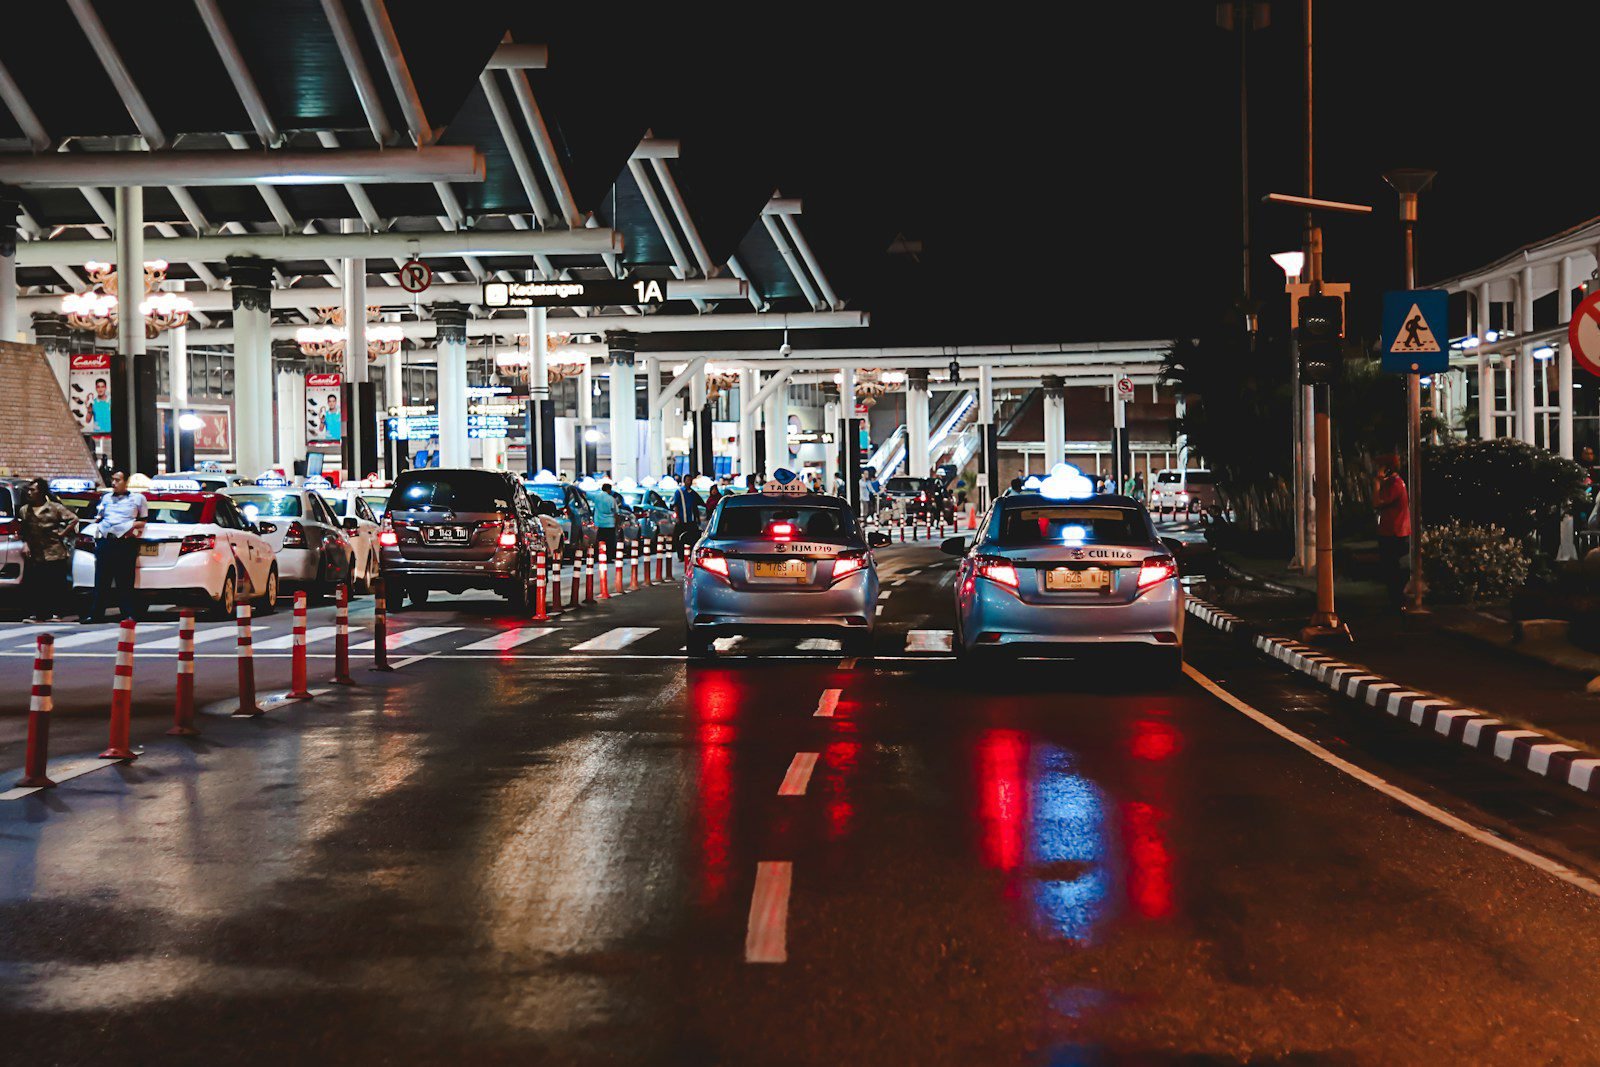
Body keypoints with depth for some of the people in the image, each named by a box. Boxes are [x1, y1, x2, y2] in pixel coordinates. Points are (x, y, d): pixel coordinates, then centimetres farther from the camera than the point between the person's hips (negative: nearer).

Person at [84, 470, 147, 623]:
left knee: (125, 582, -5)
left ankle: (128, 614, -2)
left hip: (125, 543, -3)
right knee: (101, 581, 0)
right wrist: (98, 520, 11)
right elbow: (98, 518, 32)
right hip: (105, 541, 3)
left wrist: (133, 525, -6)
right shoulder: (106, 498, 23)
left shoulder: (137, 498, 11)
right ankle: (95, 614, 0)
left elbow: (143, 521, 12)